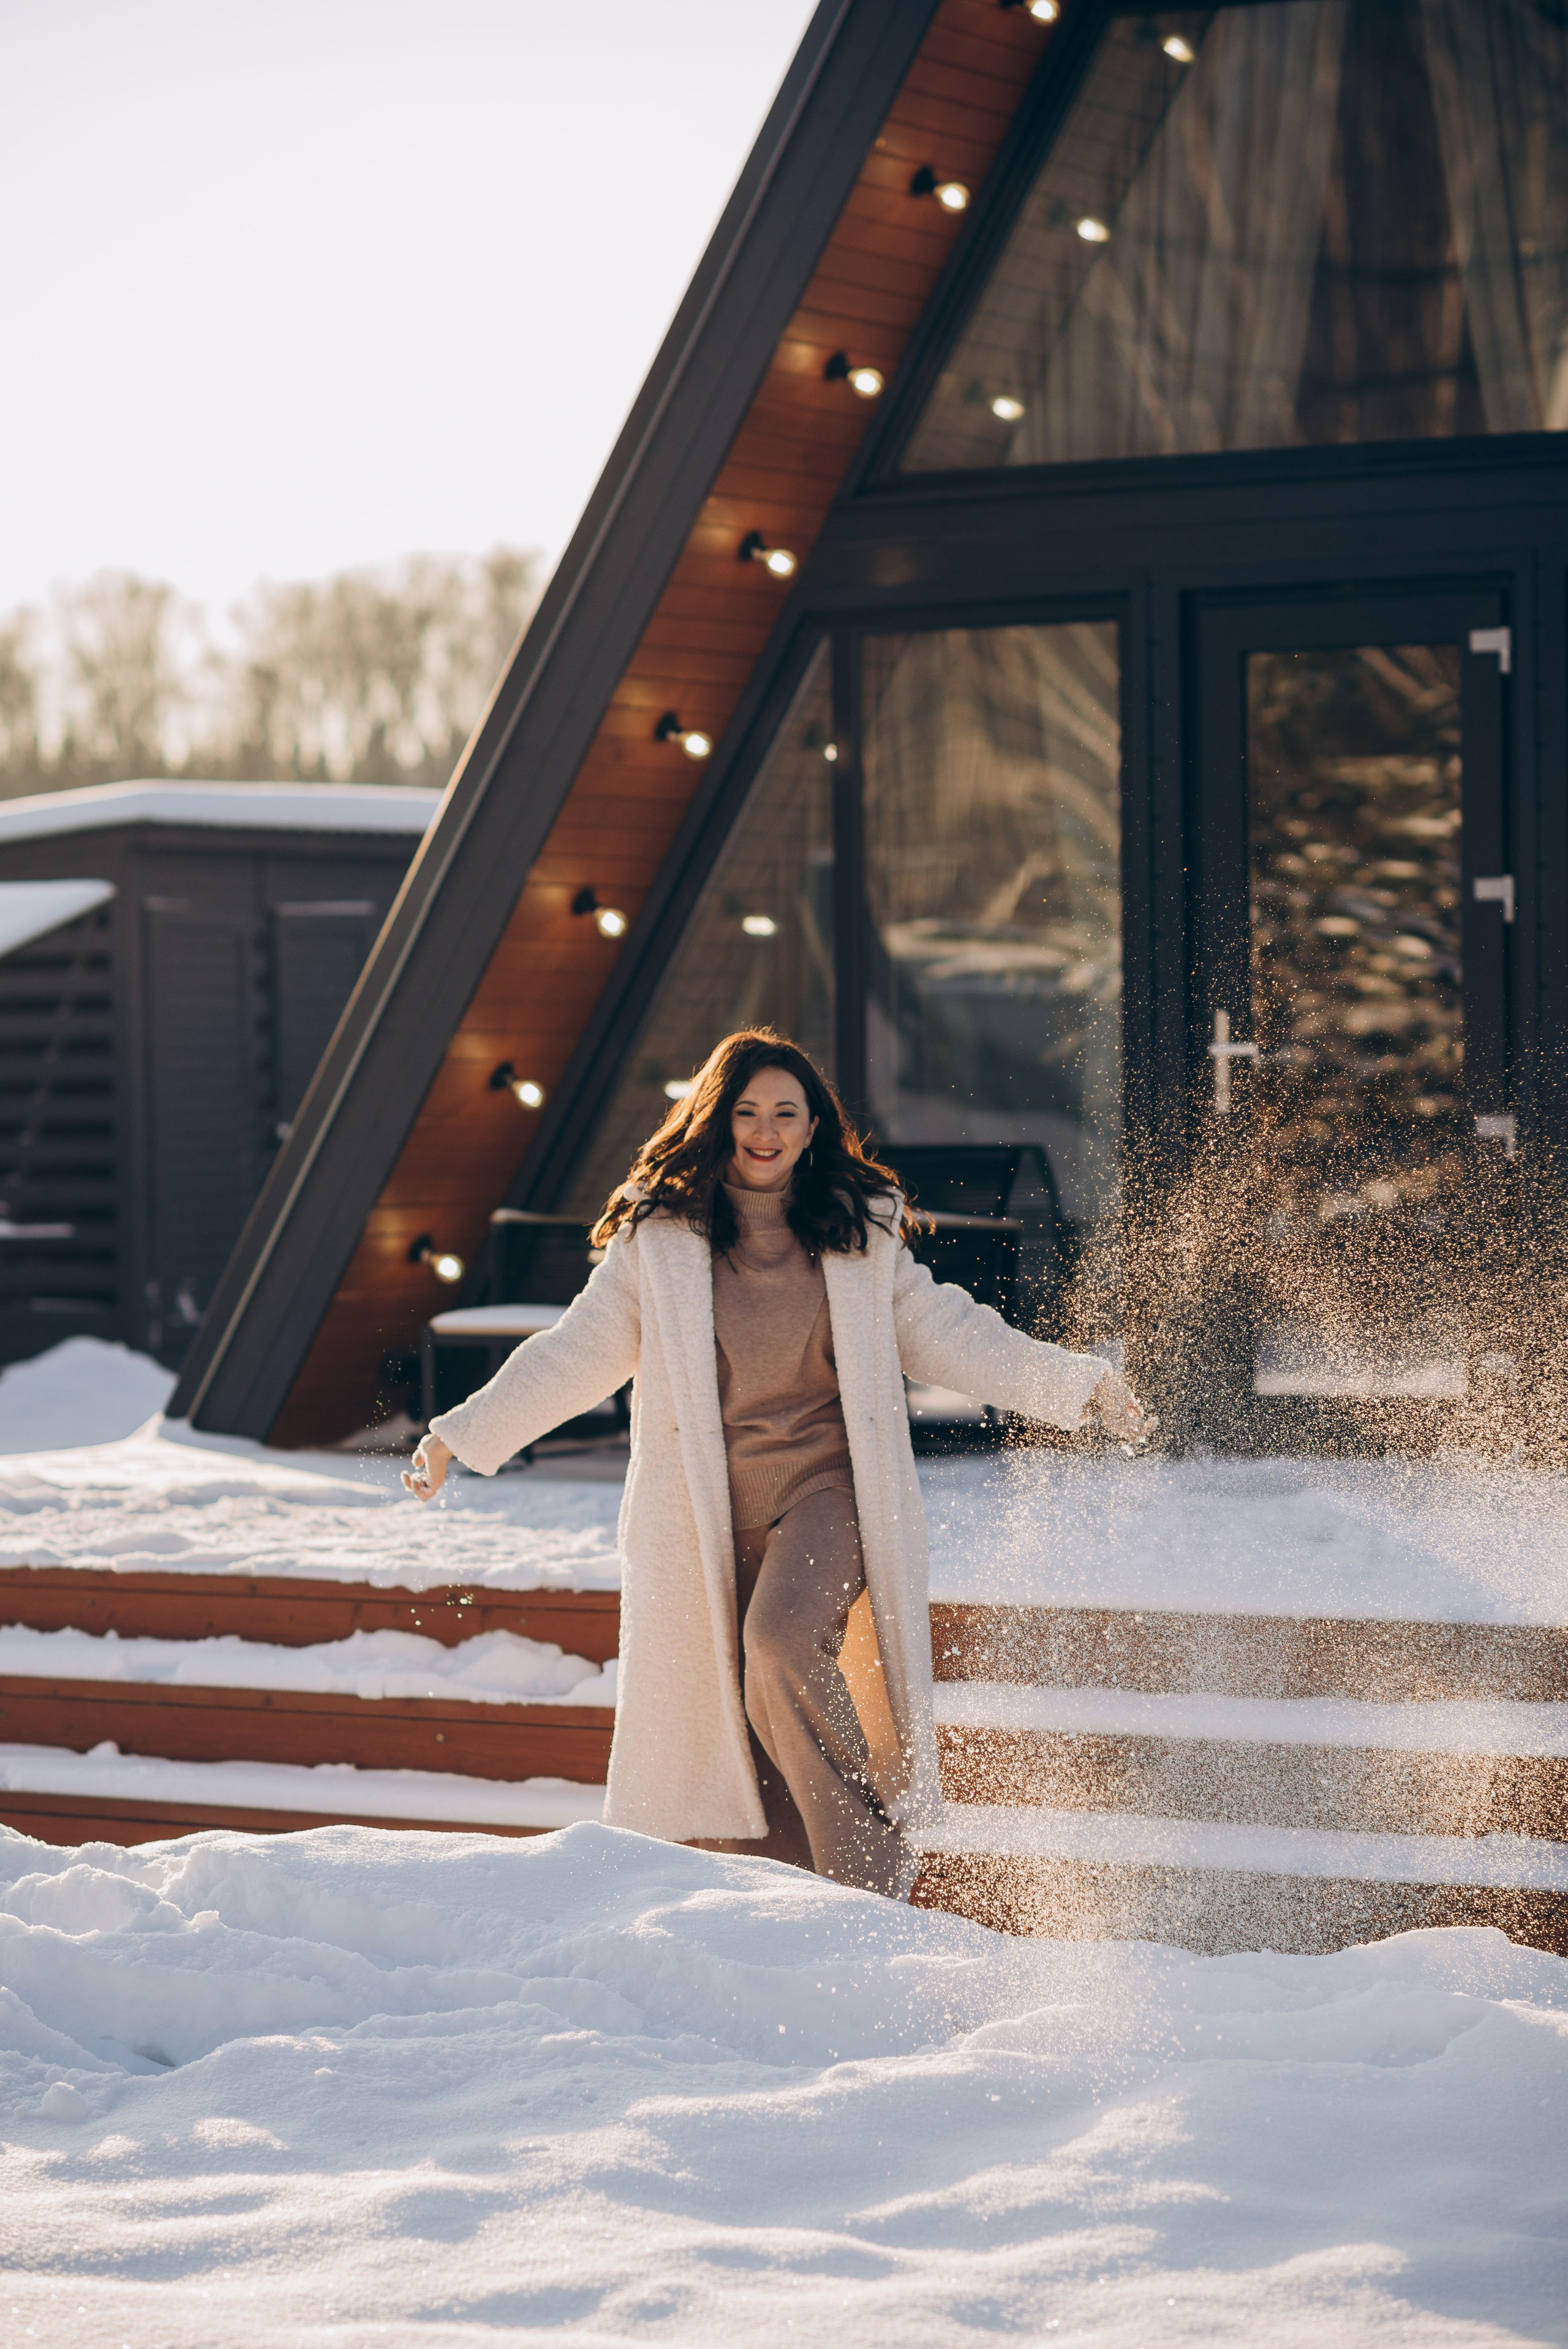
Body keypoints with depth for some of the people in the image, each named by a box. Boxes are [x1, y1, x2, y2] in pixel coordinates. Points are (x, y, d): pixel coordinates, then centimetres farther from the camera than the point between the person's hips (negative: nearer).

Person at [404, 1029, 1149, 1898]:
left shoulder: (861, 1230, 8)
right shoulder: (659, 1232, 6)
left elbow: (944, 1335, 13)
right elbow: (578, 1353, 11)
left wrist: (1075, 1385, 5)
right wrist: (464, 1434, 7)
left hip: (823, 1484, -1)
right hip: (706, 1506, 2)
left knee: (781, 1643, -29)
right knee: (733, 1728, -2)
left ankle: (871, 1874, -21)